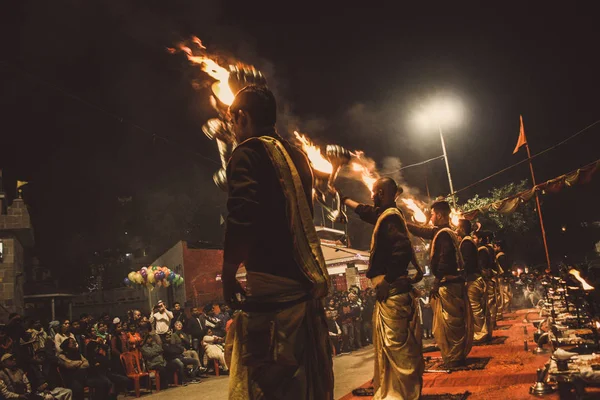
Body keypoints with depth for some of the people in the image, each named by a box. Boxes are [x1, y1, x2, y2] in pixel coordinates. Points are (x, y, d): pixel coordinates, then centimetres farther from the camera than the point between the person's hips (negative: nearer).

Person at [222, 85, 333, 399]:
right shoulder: (296, 156, 17)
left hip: (272, 285, -8)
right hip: (308, 284, 9)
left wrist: (228, 276, -8)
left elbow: (242, 220, -19)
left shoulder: (249, 152, -7)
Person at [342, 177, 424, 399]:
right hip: (390, 290, 10)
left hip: (393, 291, -10)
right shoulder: (385, 214, 15)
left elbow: (403, 249, -27)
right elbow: (362, 210, 34)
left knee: (397, 345, -6)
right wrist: (341, 197, 45)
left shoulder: (391, 216, -14)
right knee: (390, 344, 16)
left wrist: (386, 279, -21)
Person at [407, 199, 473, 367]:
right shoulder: (441, 232, 15)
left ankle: (453, 359, 3)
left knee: (449, 323, -3)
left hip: (447, 285, -10)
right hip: (451, 284, 10)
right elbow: (420, 231, 26)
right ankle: (457, 356, 22)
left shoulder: (444, 234, -14)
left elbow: (444, 262, -21)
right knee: (454, 323, 14)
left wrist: (436, 284, -18)